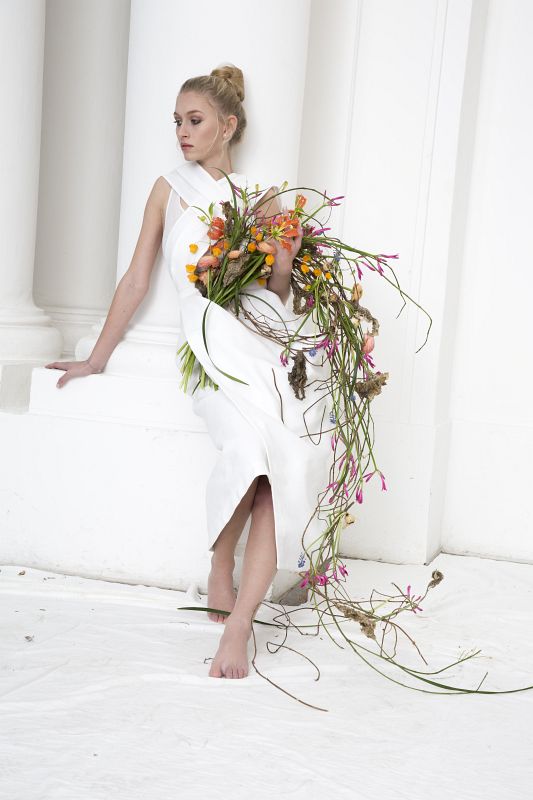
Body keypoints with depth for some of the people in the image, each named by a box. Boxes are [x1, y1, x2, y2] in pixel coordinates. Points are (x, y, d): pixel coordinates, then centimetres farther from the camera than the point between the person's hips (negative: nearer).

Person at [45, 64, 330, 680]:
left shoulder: (262, 198, 22)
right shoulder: (170, 189, 19)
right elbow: (137, 279, 20)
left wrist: (287, 254, 1)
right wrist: (97, 358, 18)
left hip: (271, 333, 2)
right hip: (213, 338, -2)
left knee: (289, 458, -26)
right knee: (255, 446, -32)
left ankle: (238, 625, -28)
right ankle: (221, 572, -8)